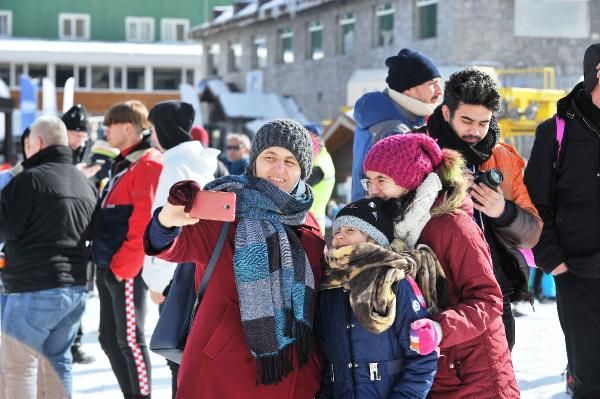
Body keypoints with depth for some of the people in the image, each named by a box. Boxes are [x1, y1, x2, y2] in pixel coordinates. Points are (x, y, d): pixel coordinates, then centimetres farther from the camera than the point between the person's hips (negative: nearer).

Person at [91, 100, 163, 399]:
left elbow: (144, 220, -20)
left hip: (127, 269, -10)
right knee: (109, 338, 13)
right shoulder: (123, 164, 18)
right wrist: (105, 261, 16)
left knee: (130, 339, -5)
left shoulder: (148, 164, -12)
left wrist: (124, 264, -19)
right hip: (108, 266, 10)